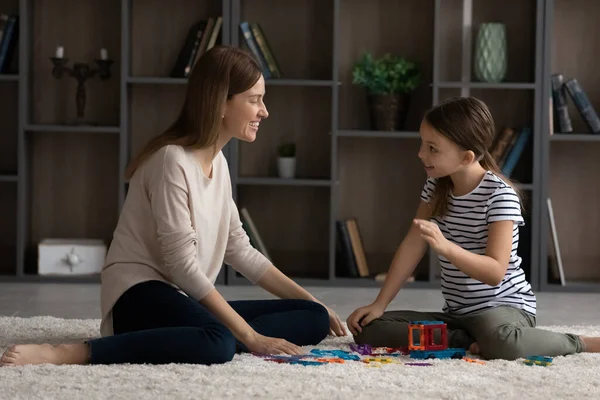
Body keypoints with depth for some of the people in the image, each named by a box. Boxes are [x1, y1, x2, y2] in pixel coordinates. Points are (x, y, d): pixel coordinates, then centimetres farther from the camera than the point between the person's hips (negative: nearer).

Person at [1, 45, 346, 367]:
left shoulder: (218, 162, 12)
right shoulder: (173, 160, -17)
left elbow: (240, 251, 17)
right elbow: (182, 266, -21)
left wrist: (310, 300, 12)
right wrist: (249, 336, -22)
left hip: (187, 301, 9)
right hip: (141, 298, -9)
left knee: (313, 318, -2)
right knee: (217, 345, -42)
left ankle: (206, 339, -21)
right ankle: (63, 353, -37)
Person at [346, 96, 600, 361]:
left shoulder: (500, 195, -18)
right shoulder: (435, 186, 5)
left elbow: (495, 272, -26)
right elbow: (412, 246, 4)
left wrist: (445, 247, -41)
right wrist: (379, 304, -3)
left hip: (504, 305, -7)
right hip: (456, 312, 8)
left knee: (499, 343, -43)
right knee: (368, 329, -9)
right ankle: (471, 343, -15)